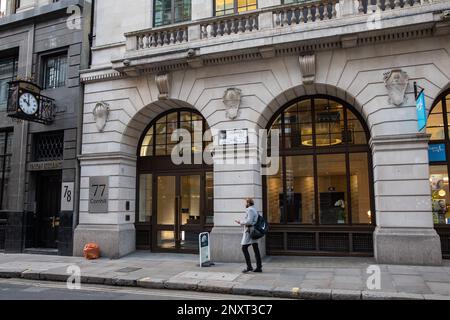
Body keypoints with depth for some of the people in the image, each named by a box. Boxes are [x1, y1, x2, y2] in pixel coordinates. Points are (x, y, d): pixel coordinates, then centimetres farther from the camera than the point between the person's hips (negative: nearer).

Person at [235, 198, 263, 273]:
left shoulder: (250, 210, -11)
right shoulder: (255, 210, 19)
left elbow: (249, 221, -20)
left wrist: (241, 222, -6)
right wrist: (241, 223, 25)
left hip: (249, 231, -10)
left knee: (244, 248, -6)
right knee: (256, 249, 6)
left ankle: (249, 266, -9)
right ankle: (259, 267, 7)